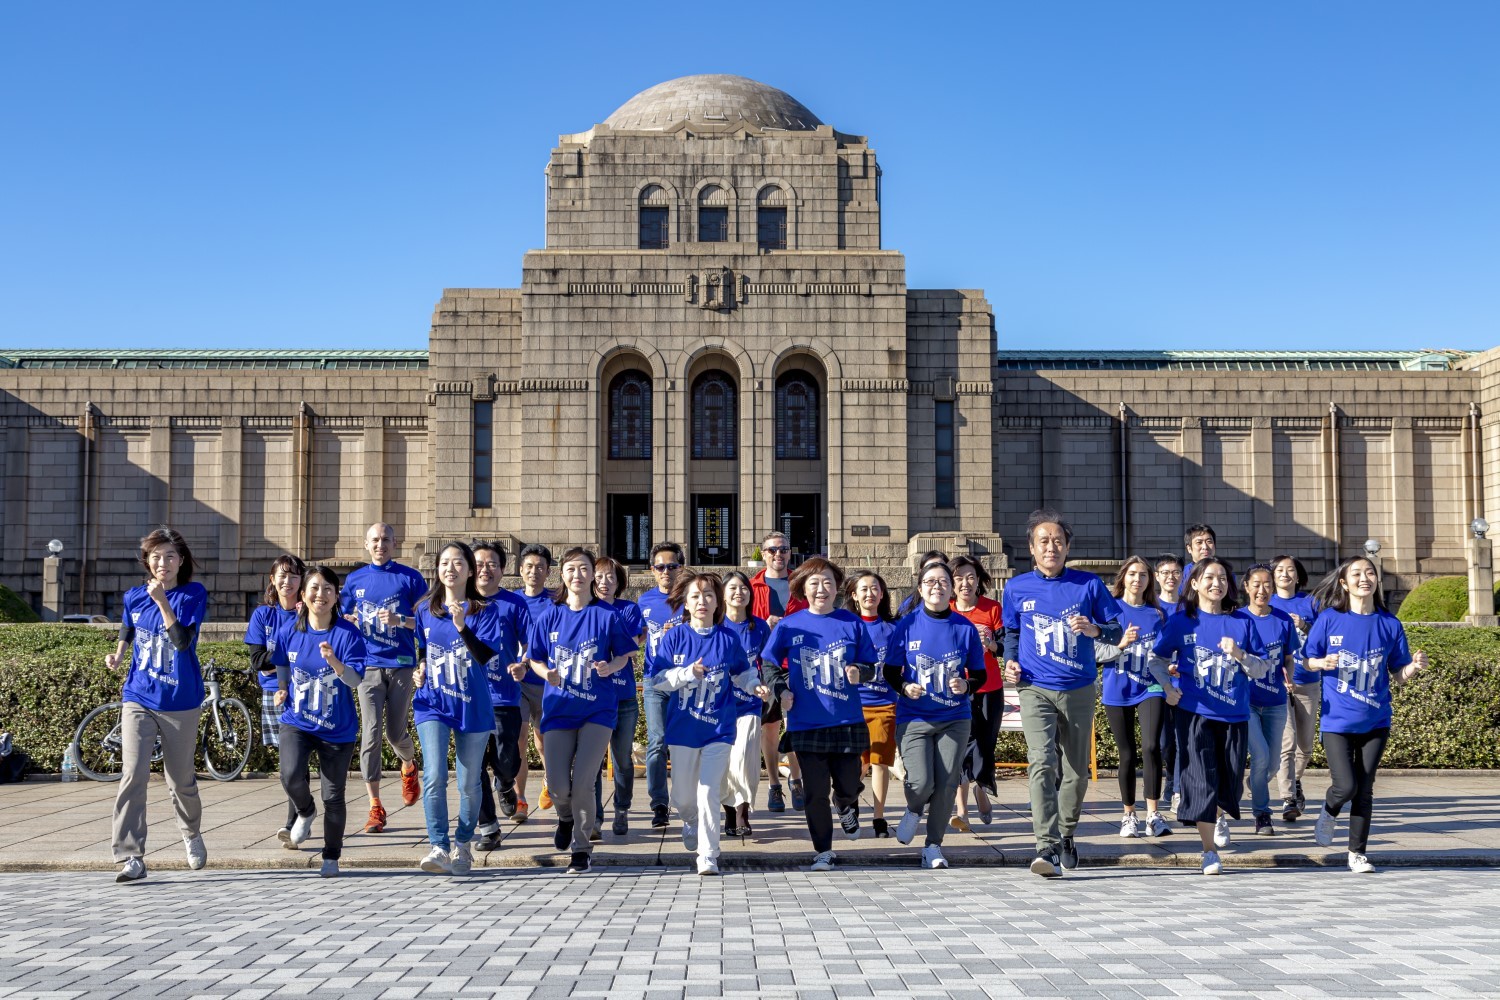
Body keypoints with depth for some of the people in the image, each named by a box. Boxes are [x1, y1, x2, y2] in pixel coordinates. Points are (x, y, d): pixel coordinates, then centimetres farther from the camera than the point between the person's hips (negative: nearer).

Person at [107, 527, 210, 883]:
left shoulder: (193, 594, -7)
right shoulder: (134, 596, 3)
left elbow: (183, 640, -20)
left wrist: (161, 600, -28)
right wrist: (118, 654, 4)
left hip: (181, 703, -2)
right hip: (138, 700, 2)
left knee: (181, 780, 11)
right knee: (133, 775, -14)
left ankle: (191, 834, 40)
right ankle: (131, 858, -11)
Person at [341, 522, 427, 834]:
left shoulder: (410, 578, 2)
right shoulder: (355, 579, 9)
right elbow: (344, 618, 18)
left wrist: (400, 620, -17)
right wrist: (352, 620, -6)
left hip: (401, 664, -1)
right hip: (368, 665, 1)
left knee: (396, 733, 5)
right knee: (370, 732, -7)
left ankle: (409, 767, 41)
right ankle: (375, 808, -4)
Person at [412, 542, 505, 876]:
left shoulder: (484, 610, -2)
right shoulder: (426, 609, 8)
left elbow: (486, 655, -15)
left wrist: (462, 626, -28)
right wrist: (420, 670, 4)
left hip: (472, 705, -1)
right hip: (433, 702, 2)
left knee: (469, 782, 7)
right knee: (434, 776, -16)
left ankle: (462, 845, 25)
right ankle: (439, 847, -14)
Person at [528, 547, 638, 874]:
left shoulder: (607, 616, -2)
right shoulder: (550, 616, 3)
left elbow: (624, 655, 6)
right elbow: (535, 660, 10)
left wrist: (610, 667, -15)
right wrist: (547, 674, -12)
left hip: (597, 709, -2)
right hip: (558, 709, 2)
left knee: (582, 783, -9)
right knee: (558, 786, -4)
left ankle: (581, 848, 12)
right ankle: (566, 818, 33)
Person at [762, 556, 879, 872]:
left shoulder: (852, 624, 1)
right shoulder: (789, 626, 1)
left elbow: (871, 666, 6)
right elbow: (769, 665, 9)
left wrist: (858, 672, -16)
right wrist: (781, 690, -7)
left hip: (847, 721, 0)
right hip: (806, 724, 0)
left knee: (848, 786, 6)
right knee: (815, 791, 2)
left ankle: (848, 810, 42)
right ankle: (823, 851, 17)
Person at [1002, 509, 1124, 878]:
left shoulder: (1088, 584, 1)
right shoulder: (1017, 588, 4)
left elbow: (1116, 631, 4)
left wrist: (1094, 629, -16)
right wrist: (1010, 662, 0)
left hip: (1079, 690, 1)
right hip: (1035, 689, -1)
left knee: (1077, 770, 11)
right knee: (1041, 763, -18)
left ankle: (1065, 835, 34)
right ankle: (1047, 848, -22)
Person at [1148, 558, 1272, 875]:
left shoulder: (1242, 622, 3)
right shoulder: (1181, 621, 1)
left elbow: (1263, 668, 4)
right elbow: (1157, 659, 11)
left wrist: (1239, 654, -14)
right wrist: (1167, 685, -5)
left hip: (1234, 715, 2)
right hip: (1194, 713, -2)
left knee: (1231, 780, 11)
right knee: (1201, 780, -8)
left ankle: (1221, 816, 46)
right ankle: (1209, 851, 2)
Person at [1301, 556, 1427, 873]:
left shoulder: (1389, 624, 1)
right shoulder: (1330, 619, -5)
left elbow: (1398, 675, 5)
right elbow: (1307, 660, 2)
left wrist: (1415, 666, -16)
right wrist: (1322, 663, -19)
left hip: (1375, 720, 2)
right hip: (1338, 720, -2)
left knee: (1365, 790, 6)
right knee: (1346, 786, -11)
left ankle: (1357, 853, 20)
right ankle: (1329, 812, 24)